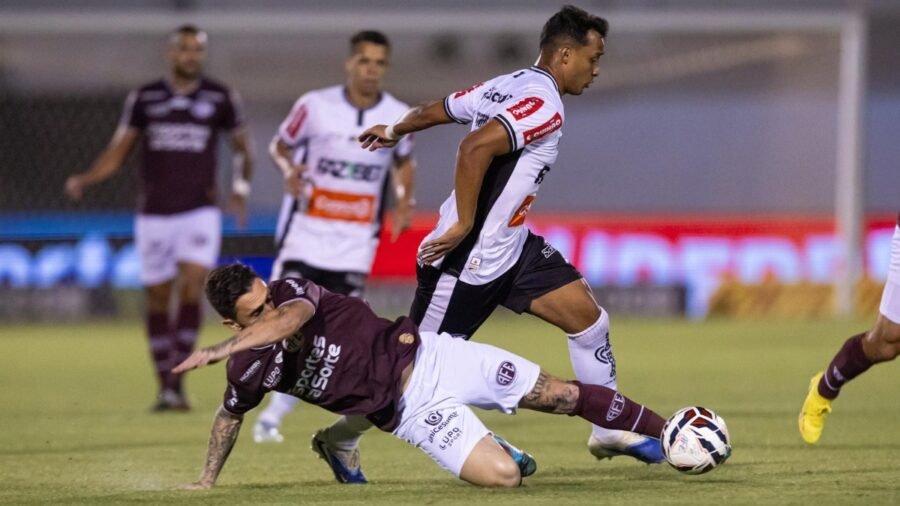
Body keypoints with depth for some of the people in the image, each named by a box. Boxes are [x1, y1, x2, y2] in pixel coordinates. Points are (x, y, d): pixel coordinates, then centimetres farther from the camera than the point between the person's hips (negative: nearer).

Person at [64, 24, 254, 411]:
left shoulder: (221, 98, 3)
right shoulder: (144, 99, 4)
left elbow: (242, 147, 14)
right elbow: (117, 153, 6)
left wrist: (241, 185, -4)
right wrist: (84, 179, -11)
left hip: (200, 212, -2)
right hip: (154, 215, 2)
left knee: (192, 289, -17)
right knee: (157, 299, 4)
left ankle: (178, 384, -15)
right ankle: (165, 386, 14)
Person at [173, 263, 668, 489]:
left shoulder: (291, 291, -14)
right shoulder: (248, 368, -7)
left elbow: (289, 320, -37)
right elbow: (230, 415, 14)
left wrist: (216, 350, -44)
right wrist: (207, 481, 15)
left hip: (426, 356, 0)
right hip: (410, 412, 0)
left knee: (562, 395, -2)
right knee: (502, 475, -20)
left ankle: (665, 433, 14)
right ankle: (500, 450, 16)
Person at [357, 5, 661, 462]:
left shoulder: (506, 87, 7)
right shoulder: (544, 105, -21)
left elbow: (434, 110, 18)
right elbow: (474, 148, -33)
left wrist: (394, 131, 36)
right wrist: (463, 225, -26)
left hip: (511, 248, 10)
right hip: (469, 256, -10)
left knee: (589, 319, 6)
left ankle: (610, 432, 16)